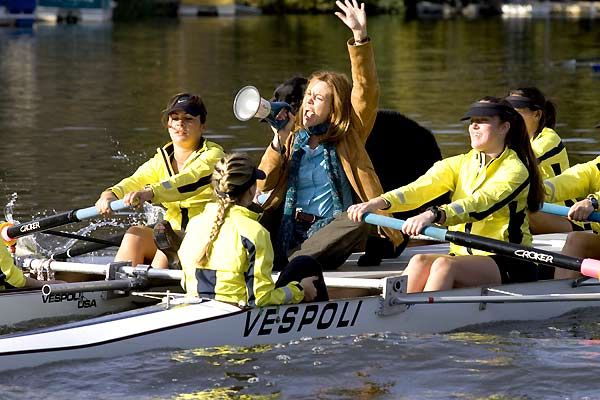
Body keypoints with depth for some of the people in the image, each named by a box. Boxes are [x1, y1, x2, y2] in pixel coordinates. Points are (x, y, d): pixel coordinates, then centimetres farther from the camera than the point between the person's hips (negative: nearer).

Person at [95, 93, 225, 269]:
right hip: (174, 234, 5)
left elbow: (191, 180, -29)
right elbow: (135, 181, -10)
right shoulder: (161, 161, 11)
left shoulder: (213, 155, -8)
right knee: (135, 235, -21)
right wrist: (111, 194, -35)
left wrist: (150, 193, -48)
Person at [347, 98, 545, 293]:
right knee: (420, 261, -25)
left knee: (444, 265, -32)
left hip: (510, 266, -5)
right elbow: (423, 187, -6)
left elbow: (480, 204, -25)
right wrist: (379, 202, -26)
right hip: (462, 255, 5)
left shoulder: (515, 169, -7)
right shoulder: (460, 163, 12)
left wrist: (433, 215, -43)